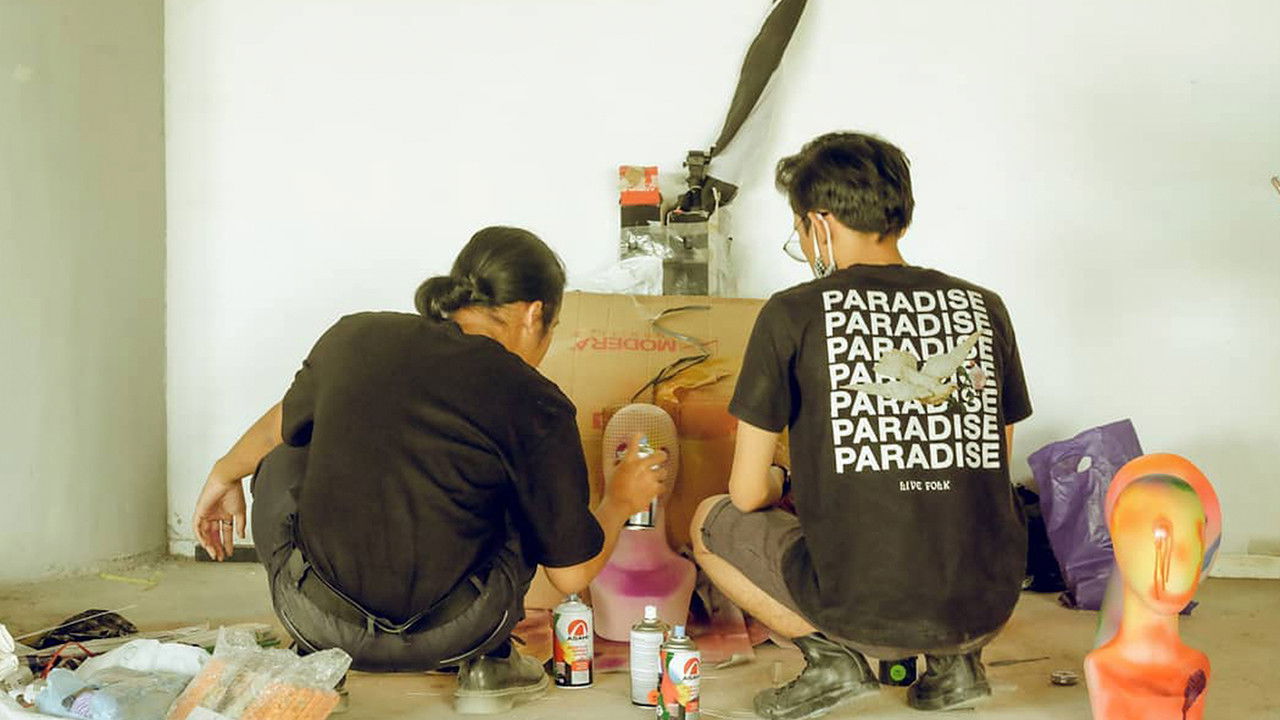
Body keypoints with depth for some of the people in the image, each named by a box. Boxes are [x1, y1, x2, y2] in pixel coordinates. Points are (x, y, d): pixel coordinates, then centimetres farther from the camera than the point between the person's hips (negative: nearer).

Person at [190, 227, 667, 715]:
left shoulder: (353, 336, 3)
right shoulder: (535, 404, -6)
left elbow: (282, 426, 24)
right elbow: (572, 574, 0)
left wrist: (225, 474, 46)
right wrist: (620, 501, 21)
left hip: (314, 617, 2)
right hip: (445, 637, -2)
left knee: (284, 458, 27)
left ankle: (315, 657, 22)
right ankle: (488, 663, 20)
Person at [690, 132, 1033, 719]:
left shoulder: (793, 314, -5)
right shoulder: (984, 308, 7)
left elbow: (748, 492, 0)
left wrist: (784, 484, 23)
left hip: (861, 609, -4)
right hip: (987, 609, 5)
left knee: (710, 521, 21)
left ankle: (830, 654, 3)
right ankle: (956, 659, 14)